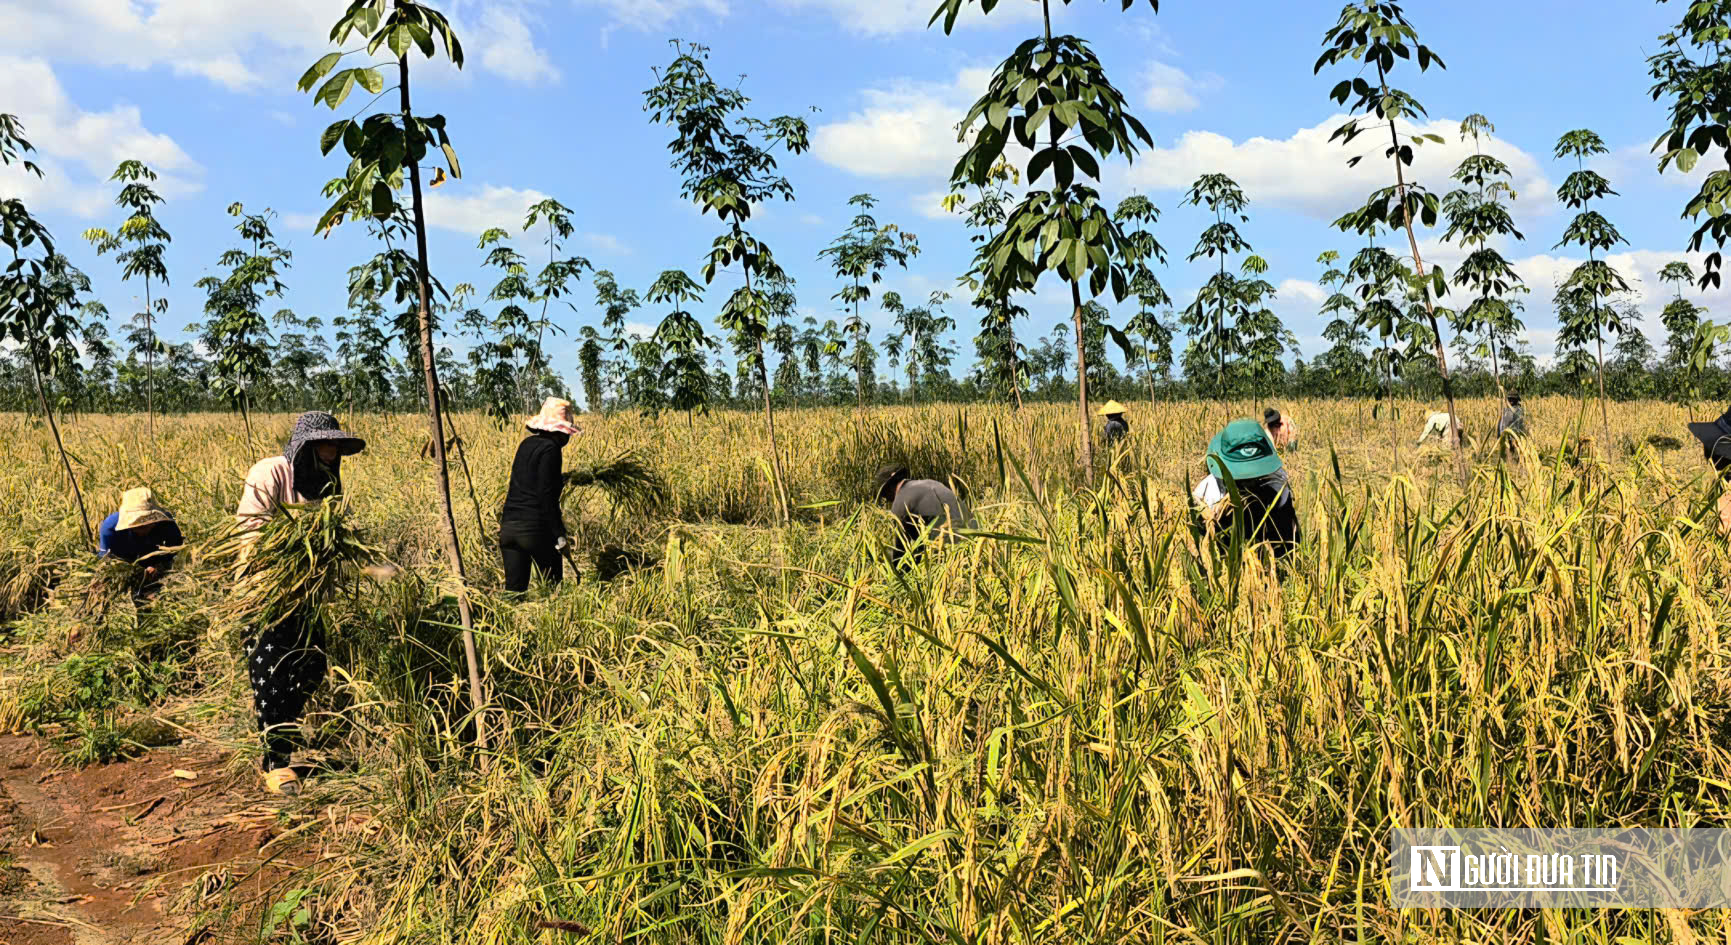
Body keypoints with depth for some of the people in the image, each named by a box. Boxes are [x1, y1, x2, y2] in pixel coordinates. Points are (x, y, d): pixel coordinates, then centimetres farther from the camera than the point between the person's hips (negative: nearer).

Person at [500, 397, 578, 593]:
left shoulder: (527, 444, 13)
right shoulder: (550, 448, -9)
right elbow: (547, 495, -15)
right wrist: (559, 532, -14)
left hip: (509, 525, 7)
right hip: (535, 527, -7)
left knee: (514, 588, 7)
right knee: (552, 584, 6)